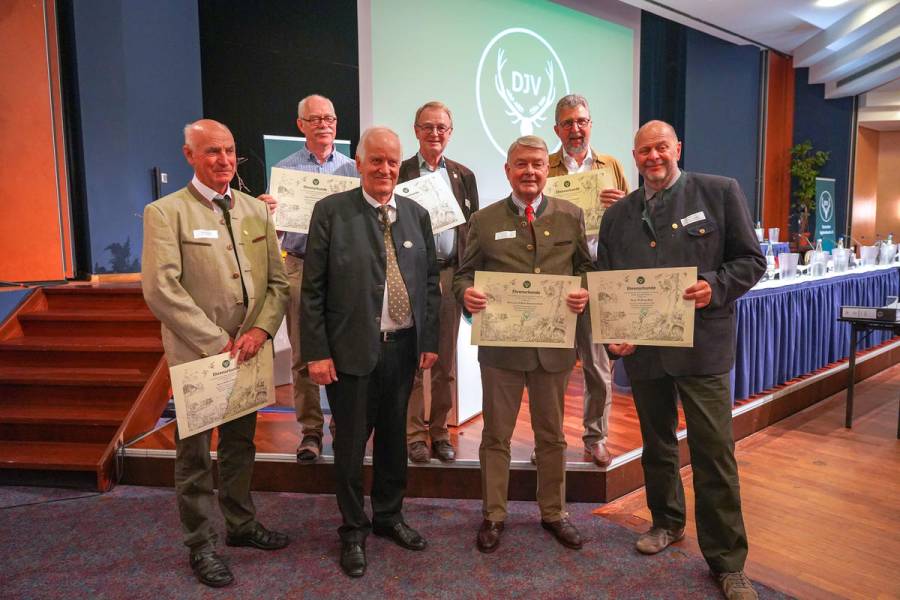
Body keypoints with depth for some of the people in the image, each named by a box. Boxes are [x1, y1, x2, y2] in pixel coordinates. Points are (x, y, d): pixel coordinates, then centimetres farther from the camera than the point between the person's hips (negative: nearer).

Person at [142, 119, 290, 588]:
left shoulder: (256, 210, 7)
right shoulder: (165, 212, -8)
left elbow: (277, 281, 5)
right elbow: (160, 289, -16)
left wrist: (260, 330, -11)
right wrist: (216, 342, -18)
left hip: (247, 350, 5)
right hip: (196, 354, -5)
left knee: (240, 445, 19)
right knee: (194, 454, 9)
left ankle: (241, 524, 37)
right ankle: (201, 545, 25)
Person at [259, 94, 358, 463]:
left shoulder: (352, 169, 8)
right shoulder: (284, 169, 7)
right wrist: (268, 212, -15)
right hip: (300, 267, 0)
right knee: (302, 355, 4)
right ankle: (310, 429, 15)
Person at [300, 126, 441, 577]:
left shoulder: (417, 214, 6)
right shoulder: (331, 211, -5)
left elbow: (430, 281, 9)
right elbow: (312, 288, -7)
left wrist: (430, 340, 5)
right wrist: (316, 352, -10)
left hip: (404, 347, 4)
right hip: (351, 349, -3)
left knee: (394, 437, 17)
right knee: (351, 444, 9)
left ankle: (389, 515, 38)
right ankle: (353, 530, 29)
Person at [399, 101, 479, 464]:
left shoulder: (464, 176, 12)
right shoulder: (399, 173, 3)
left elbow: (473, 230, 10)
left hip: (451, 274, 3)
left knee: (446, 360, 9)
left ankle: (439, 431, 21)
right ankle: (414, 433, 13)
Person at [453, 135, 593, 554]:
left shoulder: (571, 216, 5)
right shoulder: (484, 220, 2)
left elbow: (586, 269, 8)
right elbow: (464, 273, 3)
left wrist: (585, 295, -13)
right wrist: (466, 293, -19)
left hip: (555, 343, 2)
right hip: (500, 344, -1)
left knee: (552, 436, 16)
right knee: (496, 436, 10)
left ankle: (553, 513, 34)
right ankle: (493, 516, 27)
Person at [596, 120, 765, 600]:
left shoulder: (720, 193, 0)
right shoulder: (618, 214, 9)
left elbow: (751, 259, 0)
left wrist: (717, 287, -19)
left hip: (702, 344, -3)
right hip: (641, 346, 4)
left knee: (713, 451, -1)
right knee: (657, 444, 17)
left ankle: (726, 559, 14)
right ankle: (666, 522, 38)